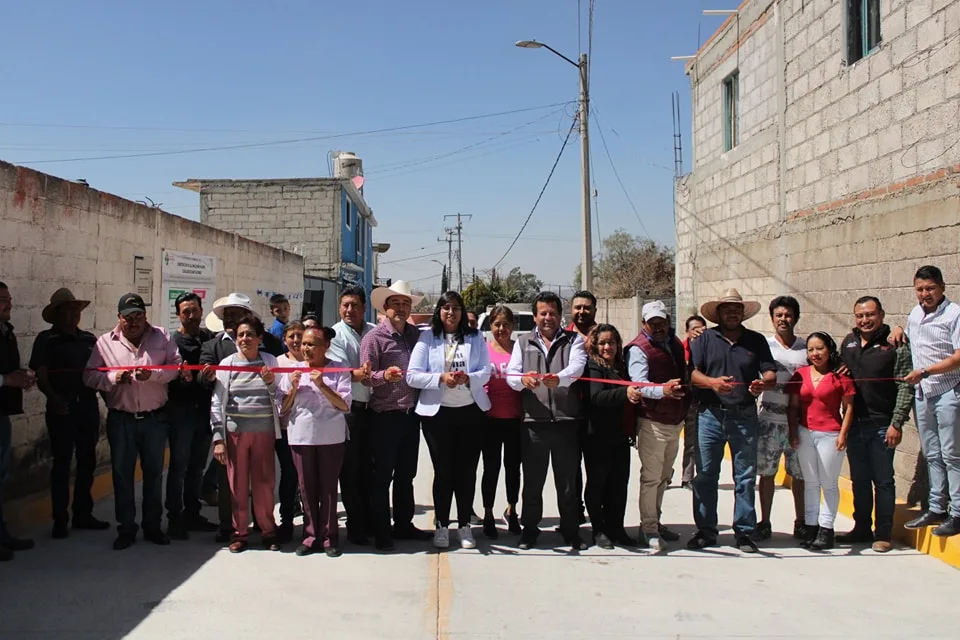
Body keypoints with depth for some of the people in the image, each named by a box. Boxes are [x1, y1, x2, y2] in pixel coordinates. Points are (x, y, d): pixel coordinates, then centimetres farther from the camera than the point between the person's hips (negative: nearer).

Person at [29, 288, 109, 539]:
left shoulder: (89, 339, 10)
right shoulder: (46, 339, -2)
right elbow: (41, 377, -8)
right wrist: (55, 399, -22)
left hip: (88, 405, 4)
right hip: (62, 408, -4)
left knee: (88, 460, 10)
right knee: (62, 463, 1)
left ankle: (83, 514, 21)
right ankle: (60, 519, 9)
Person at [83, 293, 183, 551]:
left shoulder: (161, 336, 2)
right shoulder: (105, 342, 3)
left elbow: (176, 365, -6)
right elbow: (89, 375, 0)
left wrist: (152, 375, -21)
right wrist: (113, 378, -17)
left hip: (154, 418, 0)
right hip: (121, 420, 0)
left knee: (154, 472, 10)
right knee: (122, 474, 6)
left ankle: (153, 526, 23)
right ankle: (126, 529, 18)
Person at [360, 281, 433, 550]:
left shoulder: (417, 335, 11)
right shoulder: (374, 337, -5)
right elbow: (365, 376, -12)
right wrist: (385, 375, -29)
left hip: (411, 414, 6)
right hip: (385, 416, -5)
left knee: (406, 474, 15)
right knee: (382, 476, 2)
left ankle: (403, 525, 26)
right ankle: (381, 532, 11)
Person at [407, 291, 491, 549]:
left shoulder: (475, 337, 7)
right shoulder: (427, 338, 0)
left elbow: (485, 372, 1)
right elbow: (412, 376, -7)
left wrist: (468, 378, -20)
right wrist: (441, 378, -21)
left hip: (471, 411, 2)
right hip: (438, 412, -2)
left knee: (467, 470, 8)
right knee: (443, 470, 5)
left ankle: (464, 524, 20)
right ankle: (442, 525, 17)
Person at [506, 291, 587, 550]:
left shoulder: (574, 340, 9)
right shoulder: (524, 342, 13)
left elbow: (577, 366, -11)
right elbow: (511, 375, 1)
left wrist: (558, 378, -34)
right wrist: (523, 379, -24)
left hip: (566, 421, -1)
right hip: (533, 420, 1)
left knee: (568, 479, 7)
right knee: (532, 479, 9)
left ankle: (571, 530, 20)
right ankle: (529, 529, 22)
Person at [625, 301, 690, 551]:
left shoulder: (675, 344, 12)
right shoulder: (638, 349, -13)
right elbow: (639, 384, -26)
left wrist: (687, 403, 13)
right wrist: (663, 390, -44)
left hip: (675, 421, 8)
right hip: (652, 422, -8)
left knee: (663, 476, 16)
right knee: (651, 476, -3)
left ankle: (655, 521, 28)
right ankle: (649, 529, 6)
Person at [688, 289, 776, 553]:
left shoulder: (756, 340, 11)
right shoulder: (704, 339, 6)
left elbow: (771, 374, 5)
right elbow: (692, 373, -3)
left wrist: (763, 383, -18)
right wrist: (712, 382, -23)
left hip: (744, 416, 1)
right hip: (710, 415, -1)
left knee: (746, 477, 4)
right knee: (705, 475, 3)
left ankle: (744, 531, 14)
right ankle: (706, 530, 14)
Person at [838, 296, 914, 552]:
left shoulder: (895, 345, -7)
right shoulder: (849, 341, 8)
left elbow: (905, 388, -10)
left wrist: (896, 424, -14)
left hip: (882, 426, -5)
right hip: (854, 424, 5)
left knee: (883, 481, 4)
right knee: (859, 480, 13)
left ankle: (884, 534, 14)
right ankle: (862, 528, 25)